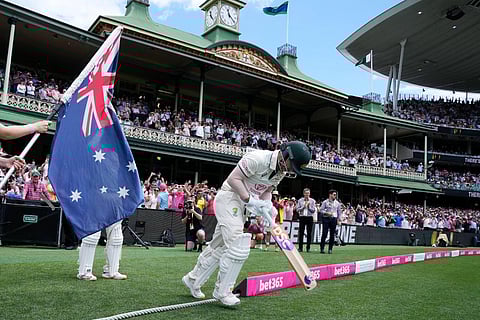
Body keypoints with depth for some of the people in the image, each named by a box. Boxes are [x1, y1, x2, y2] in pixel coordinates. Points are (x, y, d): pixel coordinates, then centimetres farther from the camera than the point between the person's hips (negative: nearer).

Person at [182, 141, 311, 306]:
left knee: (221, 247, 15)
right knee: (238, 247, -16)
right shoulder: (258, 158, -25)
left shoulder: (282, 170, 2)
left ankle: (193, 280, 32)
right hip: (229, 198, -9)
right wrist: (250, 200, -28)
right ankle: (222, 291, 1)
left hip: (242, 204, 9)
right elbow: (233, 179, -24)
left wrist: (267, 205, -10)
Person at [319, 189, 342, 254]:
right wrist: (327, 213, -15)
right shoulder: (325, 202, 3)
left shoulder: (337, 203, 10)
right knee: (324, 233, -7)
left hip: (333, 219, 3)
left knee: (332, 234, 1)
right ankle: (322, 248, -1)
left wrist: (338, 219, 5)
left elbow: (339, 212, 14)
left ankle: (330, 249, 7)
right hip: (326, 218, -3)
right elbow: (321, 210, 0)